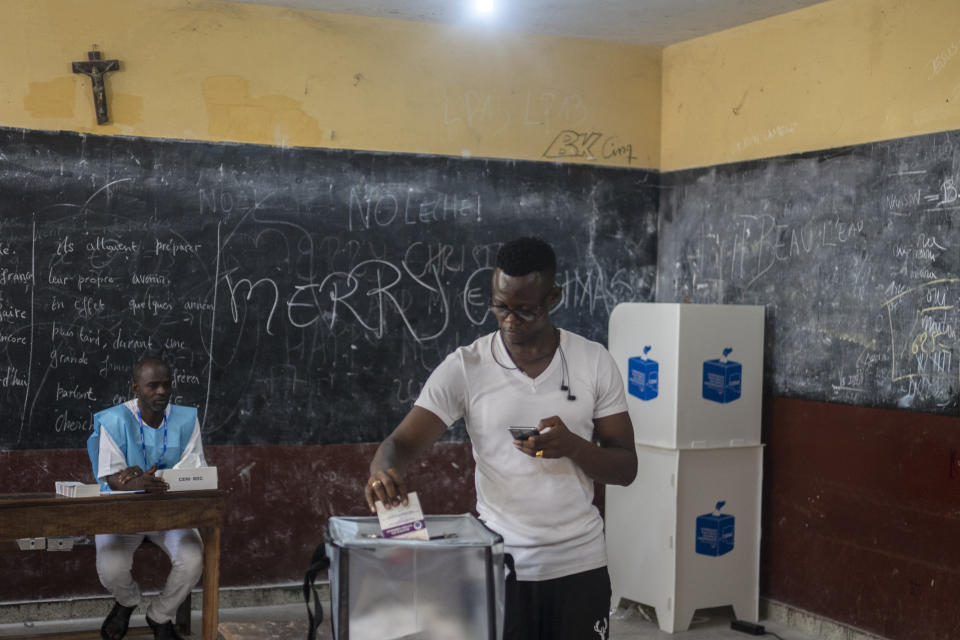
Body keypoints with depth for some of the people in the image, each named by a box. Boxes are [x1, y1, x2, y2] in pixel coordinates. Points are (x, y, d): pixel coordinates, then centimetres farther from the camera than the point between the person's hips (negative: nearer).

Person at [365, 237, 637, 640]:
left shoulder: (595, 362, -2)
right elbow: (402, 443, -12)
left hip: (579, 565, 1)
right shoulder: (464, 367, -5)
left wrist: (573, 445, -20)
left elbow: (626, 468, 0)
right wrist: (384, 471, -35)